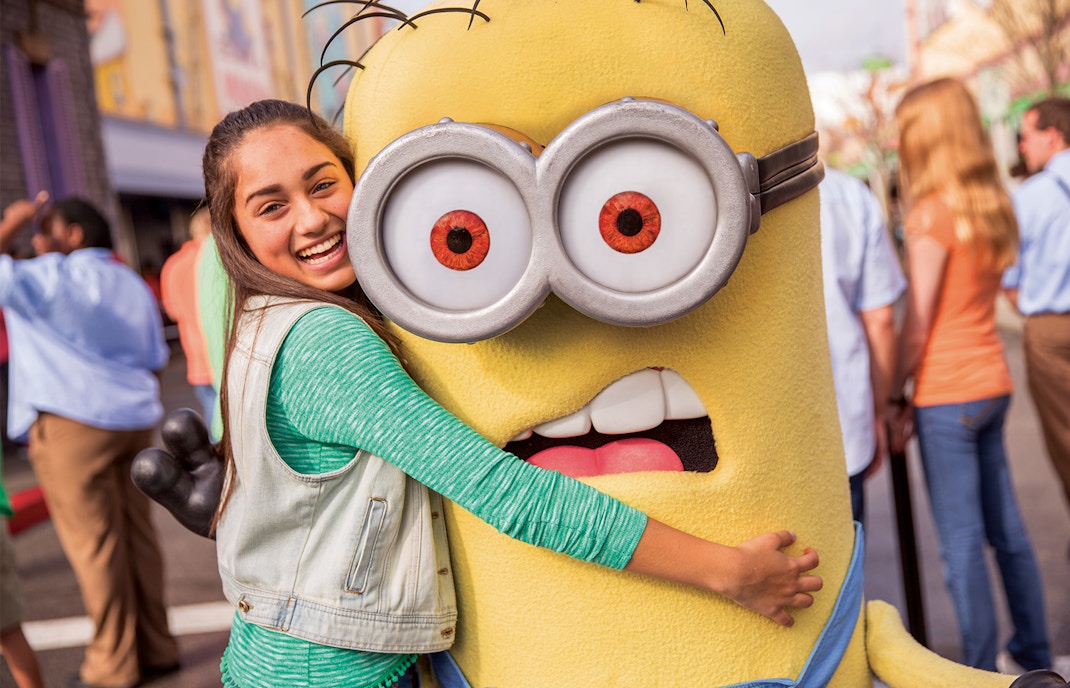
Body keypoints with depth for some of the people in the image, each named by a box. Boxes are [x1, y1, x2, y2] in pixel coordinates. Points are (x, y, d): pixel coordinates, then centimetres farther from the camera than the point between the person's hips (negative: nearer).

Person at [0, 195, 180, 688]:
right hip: (134, 419, 8)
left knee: (94, 542, 0)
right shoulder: (132, 283, 16)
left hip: (73, 422, -8)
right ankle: (155, 648, 18)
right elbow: (154, 359, 16)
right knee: (136, 534, 11)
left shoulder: (55, 276, -9)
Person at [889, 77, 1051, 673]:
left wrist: (897, 398, -5)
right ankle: (1035, 654, 30)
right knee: (1006, 528, 18)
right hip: (993, 380, 8)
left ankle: (982, 671, 9)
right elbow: (973, 299, 10)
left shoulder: (934, 212, -15)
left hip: (948, 393, -8)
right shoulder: (994, 205, 8)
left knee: (962, 542, 1)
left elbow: (917, 327, -15)